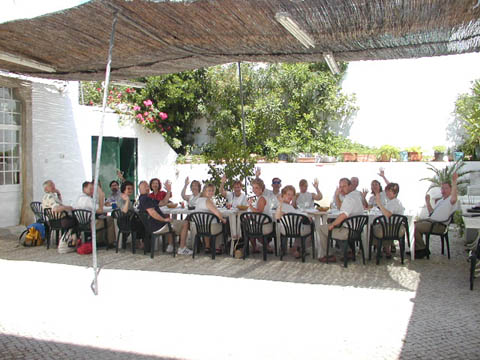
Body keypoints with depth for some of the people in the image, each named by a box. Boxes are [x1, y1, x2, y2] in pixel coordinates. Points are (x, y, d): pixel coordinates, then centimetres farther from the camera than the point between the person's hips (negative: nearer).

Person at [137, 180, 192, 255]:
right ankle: (182, 249, -1)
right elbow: (152, 213, -28)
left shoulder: (145, 198, 17)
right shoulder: (145, 199, -17)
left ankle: (170, 246, 29)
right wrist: (164, 219, -20)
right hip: (157, 226, -11)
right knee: (185, 224, -4)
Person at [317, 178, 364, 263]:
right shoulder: (356, 196, 13)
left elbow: (343, 215, -32)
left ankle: (323, 255, 16)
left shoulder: (349, 198, -21)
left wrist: (332, 225, -19)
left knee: (322, 228, 3)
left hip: (348, 232, -10)